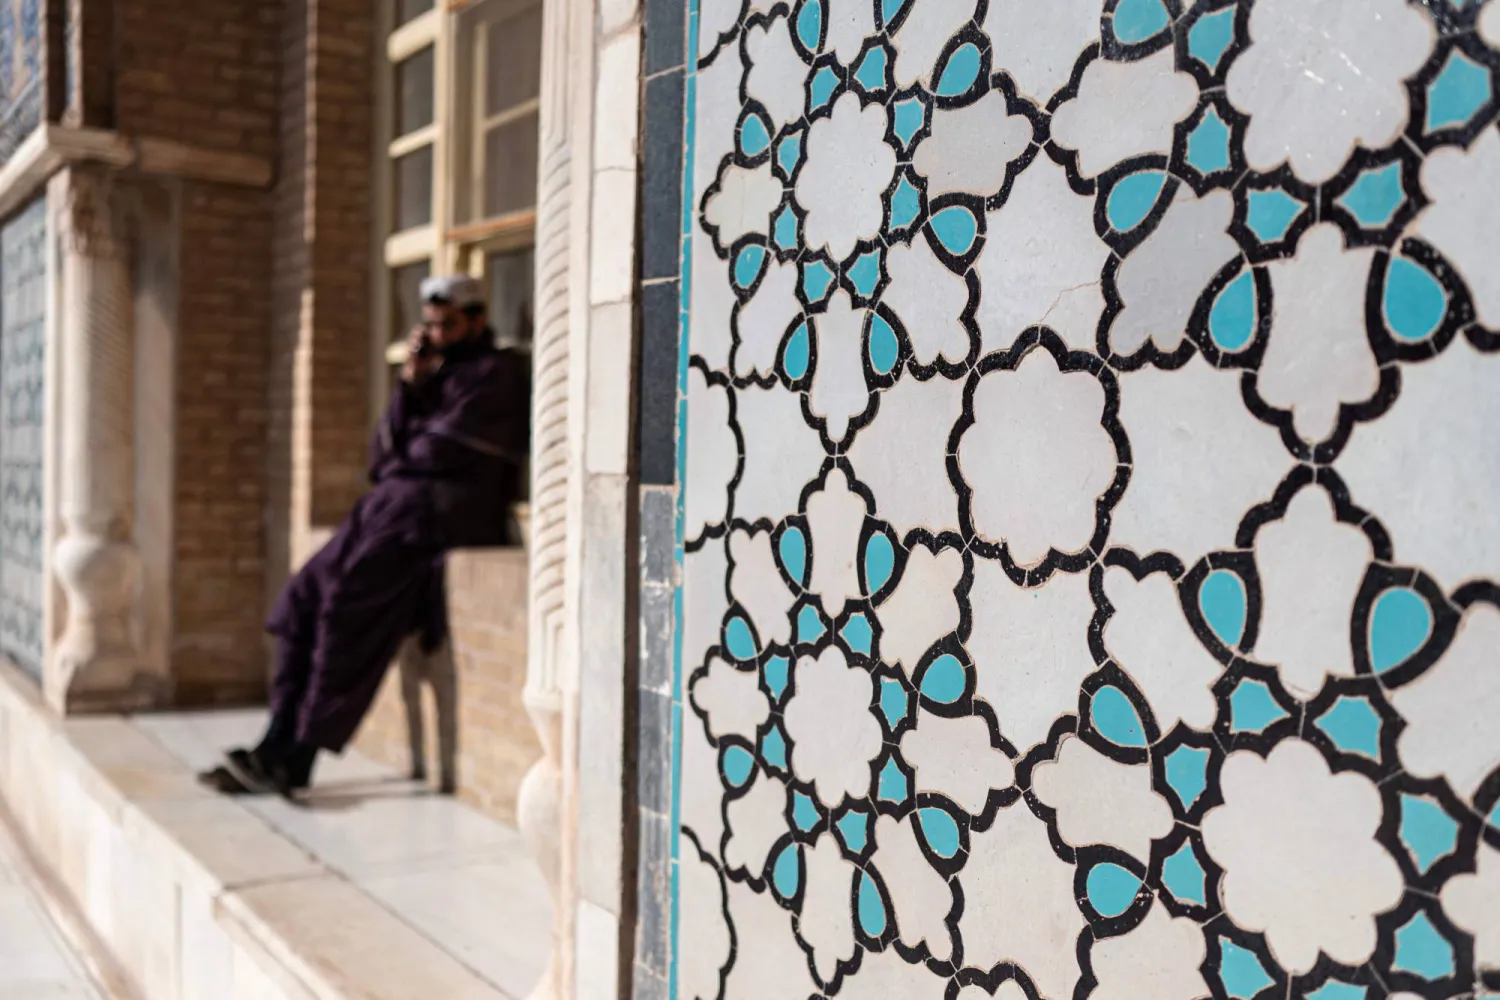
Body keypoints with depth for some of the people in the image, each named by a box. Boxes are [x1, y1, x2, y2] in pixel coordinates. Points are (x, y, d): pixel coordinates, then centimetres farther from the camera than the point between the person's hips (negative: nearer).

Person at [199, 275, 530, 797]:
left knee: (347, 597, -23)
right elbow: (383, 457, 16)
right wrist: (410, 386, 4)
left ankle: (297, 759, -19)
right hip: (399, 508, 9)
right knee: (303, 596, -7)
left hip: (444, 515, -8)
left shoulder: (498, 372, 0)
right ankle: (277, 746, -8)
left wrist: (403, 457, 9)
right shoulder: (438, 372, 26)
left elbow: (444, 451, -12)